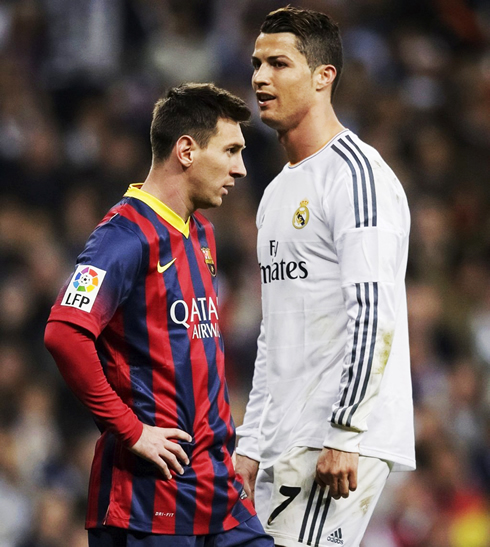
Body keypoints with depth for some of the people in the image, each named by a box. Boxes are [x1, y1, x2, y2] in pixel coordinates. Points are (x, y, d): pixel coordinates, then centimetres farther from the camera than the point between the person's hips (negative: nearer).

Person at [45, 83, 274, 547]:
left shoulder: (200, 235, 18)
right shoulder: (129, 235, -12)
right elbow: (65, 334, -25)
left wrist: (219, 431, 15)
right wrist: (130, 430, -19)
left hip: (216, 484, 9)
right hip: (149, 491, -9)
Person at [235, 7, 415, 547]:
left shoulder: (356, 174, -9)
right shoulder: (278, 192, 20)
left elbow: (375, 316, -18)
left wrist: (344, 433, -22)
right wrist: (250, 444, 19)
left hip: (342, 441, -9)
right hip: (286, 443, 9)